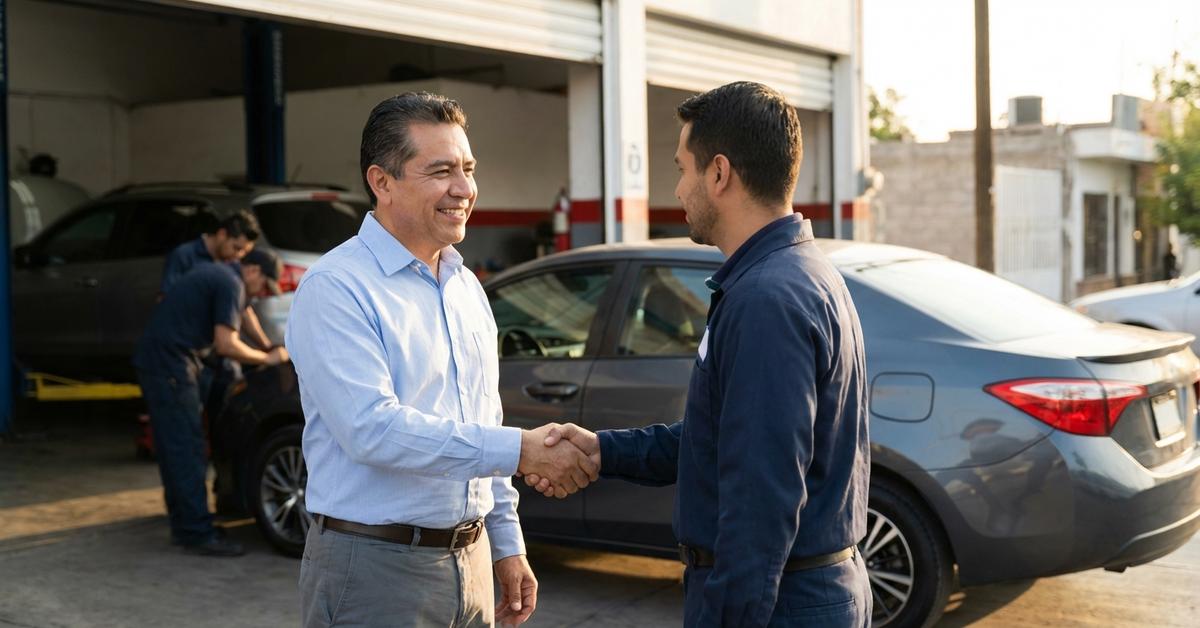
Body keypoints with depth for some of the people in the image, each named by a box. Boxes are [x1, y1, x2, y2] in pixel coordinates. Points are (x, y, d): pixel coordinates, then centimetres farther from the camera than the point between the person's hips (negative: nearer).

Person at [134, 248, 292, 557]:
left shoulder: (218, 274, 19)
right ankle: (198, 534, -7)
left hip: (154, 360, 10)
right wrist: (267, 358, -6)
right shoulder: (231, 284, -11)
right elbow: (226, 345, -18)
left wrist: (268, 348, 37)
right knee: (186, 448, -9)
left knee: (174, 447, 14)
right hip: (169, 363, -10)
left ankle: (182, 525, 21)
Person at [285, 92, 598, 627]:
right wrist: (521, 450, -25)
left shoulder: (466, 286, 11)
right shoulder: (335, 289, -14)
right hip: (375, 568, -7)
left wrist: (506, 543, 15)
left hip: (471, 562, 7)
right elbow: (371, 428, -25)